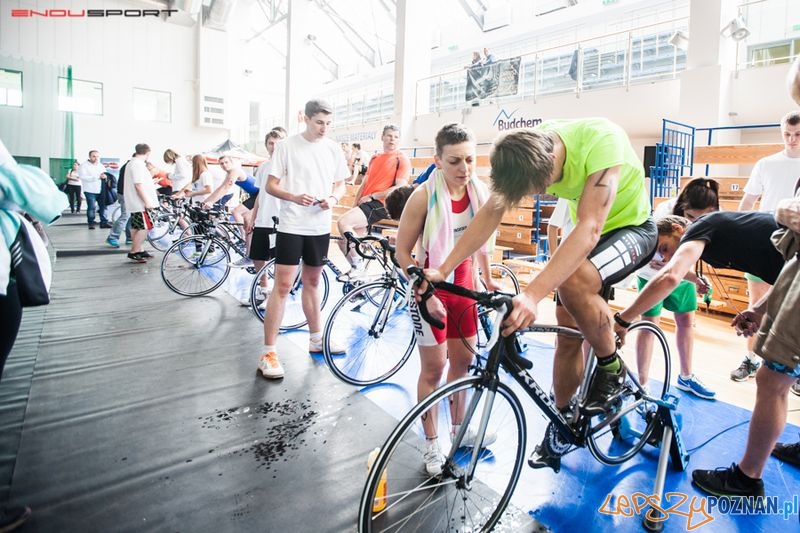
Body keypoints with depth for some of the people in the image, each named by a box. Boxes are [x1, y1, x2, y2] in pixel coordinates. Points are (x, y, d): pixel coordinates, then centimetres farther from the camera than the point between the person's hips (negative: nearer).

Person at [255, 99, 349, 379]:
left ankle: (316, 338, 32)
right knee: (283, 285, -6)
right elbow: (271, 185, -4)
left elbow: (340, 184, 13)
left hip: (320, 227, 4)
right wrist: (294, 197, -24)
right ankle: (268, 352, 1)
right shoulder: (287, 146, -4)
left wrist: (333, 198, -9)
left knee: (312, 282, 17)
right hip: (291, 226, -4)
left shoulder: (333, 149, 7)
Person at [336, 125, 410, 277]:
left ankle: (358, 264, -13)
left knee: (343, 222, -27)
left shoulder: (402, 159, -1)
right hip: (366, 203, 7)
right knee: (344, 242, 0)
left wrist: (372, 196, -11)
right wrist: (355, 205, 9)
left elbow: (400, 188, -13)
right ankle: (356, 270, 19)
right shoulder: (375, 158, 20)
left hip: (380, 205, -7)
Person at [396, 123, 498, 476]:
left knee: (463, 361, 15)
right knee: (434, 368, 2)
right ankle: (431, 443, 21)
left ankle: (459, 427, 37)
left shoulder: (479, 192, -5)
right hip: (430, 290, -5)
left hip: (464, 288, 5)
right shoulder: (425, 196, -20)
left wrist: (487, 279, 16)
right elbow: (403, 252, -15)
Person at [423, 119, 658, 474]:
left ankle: (612, 368, -7)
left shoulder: (600, 141, -35)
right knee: (567, 328, 2)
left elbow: (590, 229, -42)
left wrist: (532, 294, -53)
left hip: (632, 228, -5)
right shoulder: (527, 152, -18)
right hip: (586, 232, 5)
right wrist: (442, 270, -24)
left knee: (574, 281, -35)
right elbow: (492, 212, -17)